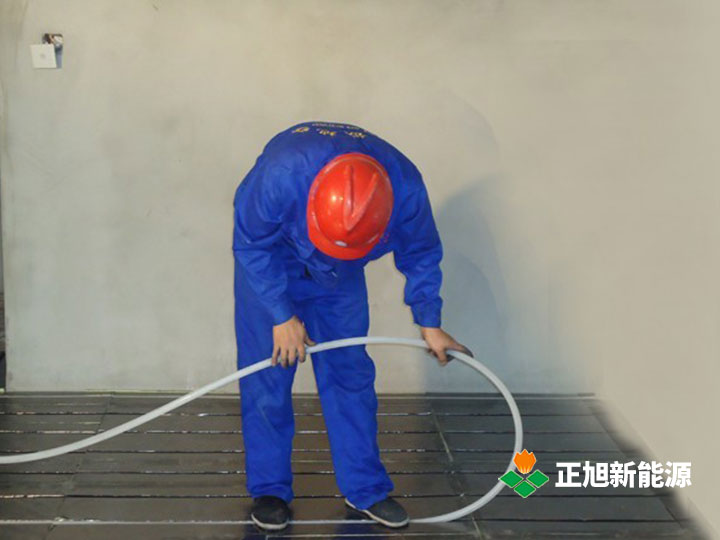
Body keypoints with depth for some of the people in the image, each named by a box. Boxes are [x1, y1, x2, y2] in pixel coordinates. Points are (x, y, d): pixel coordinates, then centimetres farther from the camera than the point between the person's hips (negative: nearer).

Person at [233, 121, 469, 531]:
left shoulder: (407, 188, -32)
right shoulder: (280, 174, -41)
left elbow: (421, 255, -10)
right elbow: (251, 246, -22)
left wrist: (430, 324, -6)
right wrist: (282, 316, -20)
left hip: (340, 280, 3)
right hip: (270, 264, -2)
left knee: (351, 374, 3)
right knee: (266, 377, -5)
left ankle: (365, 487, 14)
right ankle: (269, 489, 10)